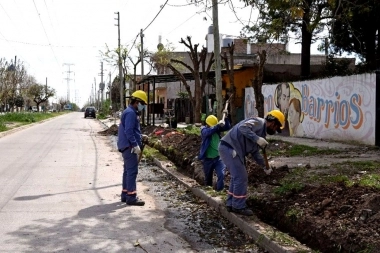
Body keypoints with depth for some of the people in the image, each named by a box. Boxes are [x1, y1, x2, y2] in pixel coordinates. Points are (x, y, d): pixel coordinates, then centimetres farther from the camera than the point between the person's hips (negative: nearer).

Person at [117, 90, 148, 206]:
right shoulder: (131, 113, -16)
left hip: (127, 146, 11)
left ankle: (125, 194, 22)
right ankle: (131, 197, -8)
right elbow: (128, 131, -23)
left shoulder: (131, 112, 17)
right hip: (129, 146, -11)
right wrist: (135, 145, -22)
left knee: (128, 170, 15)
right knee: (132, 171, -9)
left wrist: (141, 136, 15)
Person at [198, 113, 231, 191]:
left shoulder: (217, 129, 3)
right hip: (208, 159, -2)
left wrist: (226, 117, -19)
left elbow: (227, 127, -4)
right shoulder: (203, 129, -7)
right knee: (208, 178, 14)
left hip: (218, 157, 2)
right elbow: (208, 132, -29)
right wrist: (218, 125, -39)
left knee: (221, 175, -16)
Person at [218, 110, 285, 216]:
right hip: (229, 148, -11)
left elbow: (255, 152, 27)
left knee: (237, 177, 18)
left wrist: (265, 166, 27)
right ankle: (238, 206, 5)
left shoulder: (261, 131, 21)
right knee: (241, 177, -5)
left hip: (231, 149, 11)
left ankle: (231, 204, 27)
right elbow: (243, 127, -27)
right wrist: (257, 139, -30)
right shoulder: (259, 122, -8)